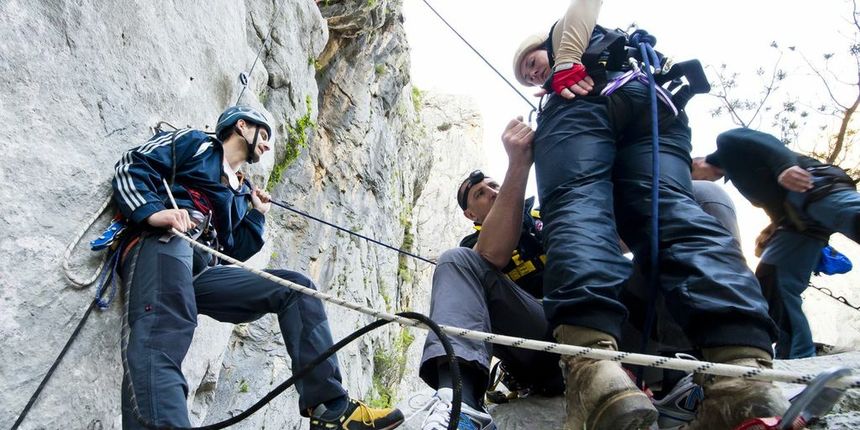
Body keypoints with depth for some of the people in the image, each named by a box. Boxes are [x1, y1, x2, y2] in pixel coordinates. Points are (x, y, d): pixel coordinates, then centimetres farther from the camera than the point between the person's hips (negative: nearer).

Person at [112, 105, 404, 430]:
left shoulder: (243, 192, 34)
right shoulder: (194, 143, 19)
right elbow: (131, 167, 3)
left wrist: (257, 215, 19)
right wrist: (153, 211, -16)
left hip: (202, 271, 7)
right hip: (161, 241, -6)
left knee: (296, 288, -5)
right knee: (164, 335, -36)